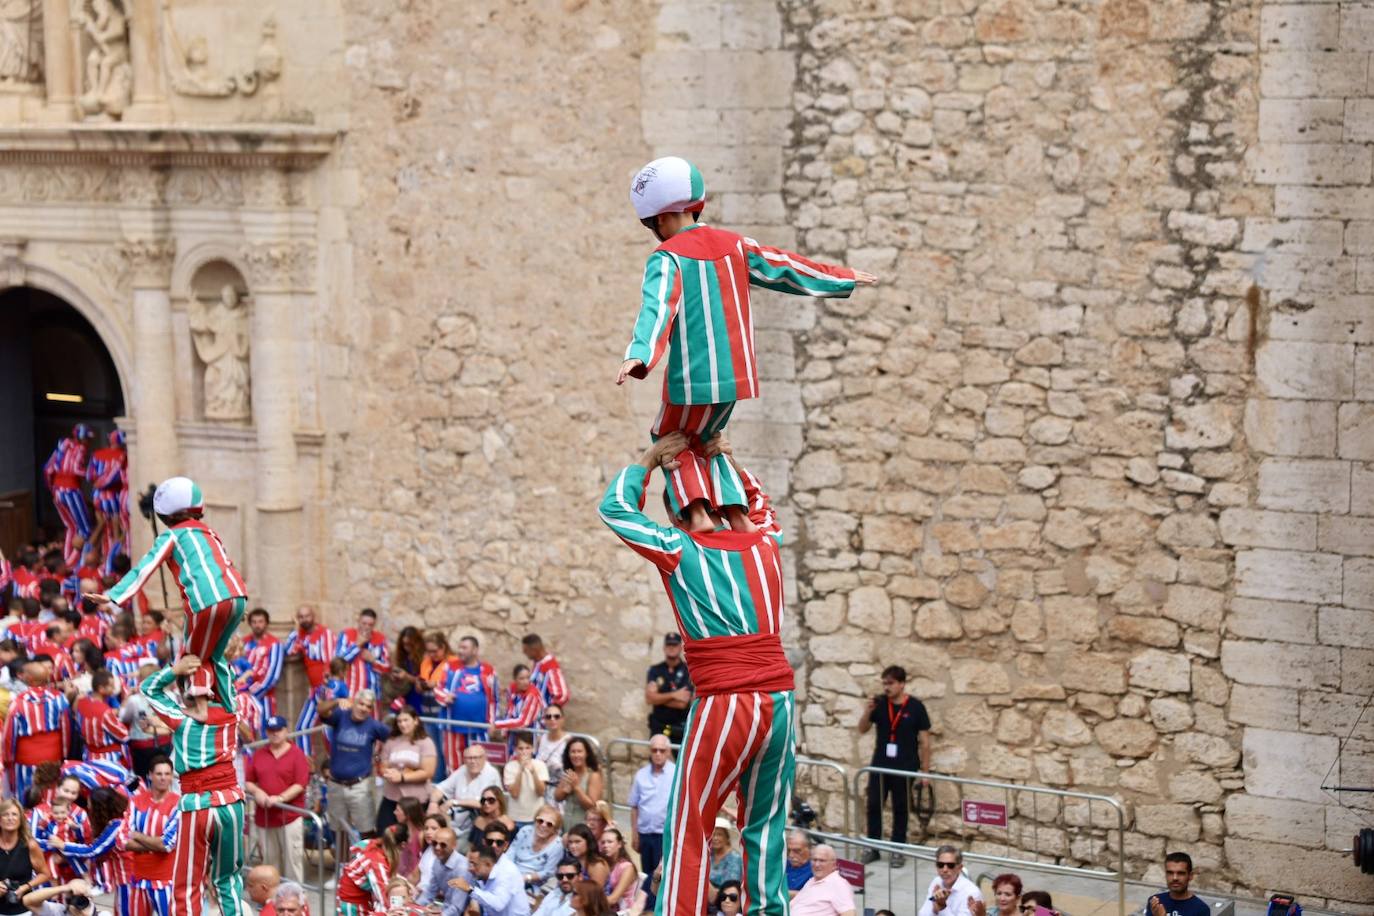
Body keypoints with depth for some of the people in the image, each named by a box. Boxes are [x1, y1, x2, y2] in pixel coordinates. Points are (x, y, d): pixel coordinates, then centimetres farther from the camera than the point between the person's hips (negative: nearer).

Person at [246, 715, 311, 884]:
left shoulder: (297, 754, 0)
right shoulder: (258, 755, 12)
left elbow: (300, 784, -7)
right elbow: (248, 781, 13)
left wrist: (280, 798, -19)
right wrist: (256, 791, -9)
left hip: (290, 817, -4)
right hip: (264, 817, 4)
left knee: (292, 860, -6)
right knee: (270, 862, 8)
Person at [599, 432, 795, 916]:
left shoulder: (680, 551, 1)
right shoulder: (764, 543, 12)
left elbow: (614, 508, 13)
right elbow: (758, 501, 36)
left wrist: (651, 458, 20)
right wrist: (729, 462, 25)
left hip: (723, 706, -5)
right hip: (780, 700, 5)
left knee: (687, 831, -1)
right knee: (766, 827, 11)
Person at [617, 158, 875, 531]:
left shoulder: (667, 258, -11)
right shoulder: (733, 245, 7)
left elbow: (657, 307, -28)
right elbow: (785, 267, 18)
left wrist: (638, 355, -43)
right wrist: (843, 278, 32)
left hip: (693, 379, -6)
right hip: (735, 374, 6)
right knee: (703, 438, 26)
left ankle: (696, 512, -4)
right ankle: (737, 514, 10)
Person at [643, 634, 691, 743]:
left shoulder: (687, 671, -3)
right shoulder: (655, 670, 8)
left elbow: (682, 703, -11)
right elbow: (649, 698, -4)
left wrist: (659, 698, -4)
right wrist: (673, 695, -12)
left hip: (680, 729, -3)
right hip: (658, 727, 3)